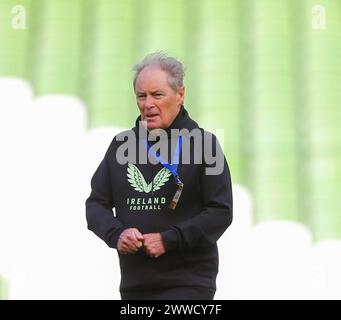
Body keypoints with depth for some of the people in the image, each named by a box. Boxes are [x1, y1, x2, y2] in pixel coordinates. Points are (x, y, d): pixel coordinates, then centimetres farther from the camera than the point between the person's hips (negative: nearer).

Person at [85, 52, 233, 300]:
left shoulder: (202, 142, -3)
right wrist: (116, 234, -9)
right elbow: (96, 204, 12)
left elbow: (221, 212, -8)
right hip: (133, 282, 5)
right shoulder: (122, 144, 10)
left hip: (187, 282, -5)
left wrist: (169, 240, -16)